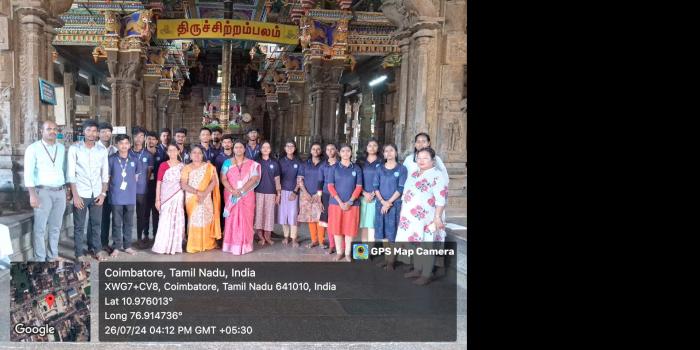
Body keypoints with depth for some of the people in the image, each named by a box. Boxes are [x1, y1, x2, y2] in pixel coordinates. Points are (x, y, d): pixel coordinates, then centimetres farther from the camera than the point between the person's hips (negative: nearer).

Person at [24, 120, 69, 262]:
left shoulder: (62, 148, 10)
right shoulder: (33, 148, -4)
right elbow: (28, 173, -8)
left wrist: (68, 189, 11)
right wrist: (32, 194, -14)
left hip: (60, 192, 5)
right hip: (43, 192, -4)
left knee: (55, 227, 12)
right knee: (40, 227, -1)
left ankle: (53, 256, 23)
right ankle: (40, 259, 8)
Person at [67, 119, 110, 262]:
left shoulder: (102, 149, 3)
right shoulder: (74, 148, -5)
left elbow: (105, 173, 7)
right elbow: (70, 174, -7)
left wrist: (103, 193, -1)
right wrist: (75, 195, -12)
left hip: (96, 193, 3)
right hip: (81, 193, -3)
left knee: (96, 223, 11)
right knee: (79, 225, 5)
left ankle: (96, 249, 25)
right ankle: (79, 254, 14)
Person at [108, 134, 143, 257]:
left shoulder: (134, 160, 4)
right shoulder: (111, 159, -5)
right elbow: (107, 176, 2)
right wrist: (115, 185, 5)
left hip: (130, 197, 3)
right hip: (116, 197, -3)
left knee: (129, 223, 10)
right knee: (116, 223, 4)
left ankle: (127, 246, 20)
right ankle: (116, 247, 12)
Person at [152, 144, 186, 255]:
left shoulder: (182, 166, 6)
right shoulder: (163, 165, -1)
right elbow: (158, 182, -3)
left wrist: (185, 198, 2)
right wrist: (157, 199, -8)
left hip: (178, 197, 2)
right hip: (166, 197, -2)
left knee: (178, 221, 3)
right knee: (165, 221, -5)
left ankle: (175, 246, 14)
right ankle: (163, 246, 4)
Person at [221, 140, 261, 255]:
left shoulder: (252, 164, 5)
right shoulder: (227, 162, 6)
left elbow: (254, 179, -6)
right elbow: (223, 179, -2)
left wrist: (241, 190, -17)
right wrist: (232, 191, -17)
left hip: (246, 196, 0)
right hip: (231, 196, 0)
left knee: (245, 220, 0)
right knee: (231, 220, 0)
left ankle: (244, 245, 6)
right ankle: (232, 244, 6)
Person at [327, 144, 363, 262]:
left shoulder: (357, 168, 3)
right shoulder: (335, 168, 2)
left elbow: (359, 187, 0)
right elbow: (330, 186, -2)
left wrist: (350, 202, -11)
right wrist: (340, 201, -12)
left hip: (352, 203, 0)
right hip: (336, 203, 0)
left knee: (349, 228, 4)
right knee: (336, 228, 4)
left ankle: (347, 253, 16)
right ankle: (339, 252, 16)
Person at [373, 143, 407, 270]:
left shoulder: (401, 169, -1)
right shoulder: (380, 169, 9)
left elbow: (401, 189, -7)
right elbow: (375, 186, 3)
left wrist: (389, 202, -13)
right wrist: (382, 201, -12)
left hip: (395, 204, -4)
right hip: (381, 204, 4)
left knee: (392, 232, -2)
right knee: (384, 232, 8)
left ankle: (391, 261, 3)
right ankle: (386, 258, 19)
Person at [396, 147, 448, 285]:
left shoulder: (437, 175, -12)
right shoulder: (413, 174, 13)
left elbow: (441, 198, -17)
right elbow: (406, 193, 20)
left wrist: (437, 217, -20)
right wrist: (403, 211, 18)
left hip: (427, 218, -8)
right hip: (412, 217, 8)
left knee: (427, 246, -2)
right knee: (415, 243, 15)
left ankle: (426, 275, 5)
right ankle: (417, 269, 27)